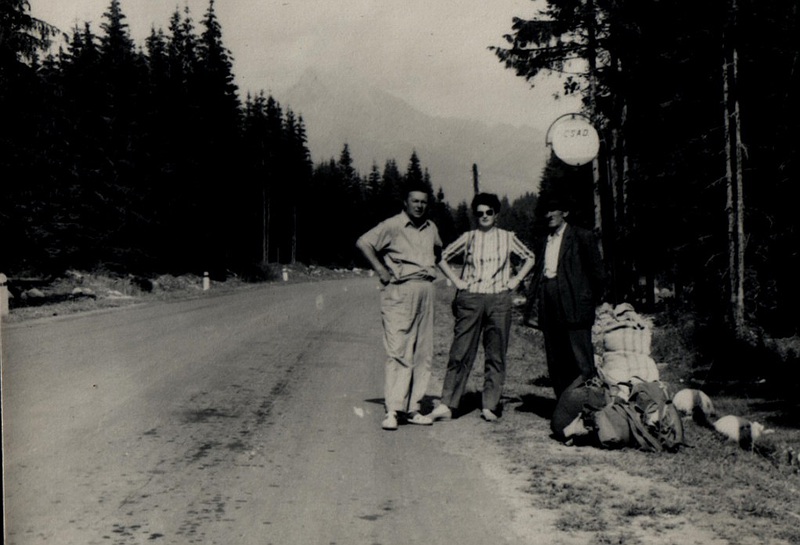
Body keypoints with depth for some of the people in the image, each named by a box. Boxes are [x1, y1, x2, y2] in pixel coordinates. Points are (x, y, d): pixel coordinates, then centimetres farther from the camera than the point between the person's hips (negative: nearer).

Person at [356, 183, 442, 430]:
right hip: (399, 292, -7)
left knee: (422, 353, 6)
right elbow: (363, 242, -12)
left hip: (425, 291, 7)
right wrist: (381, 270, -12)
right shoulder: (392, 225, -6)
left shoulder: (431, 228, 15)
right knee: (398, 351, -12)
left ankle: (412, 408, 12)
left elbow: (438, 250, 34)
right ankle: (392, 410, -12)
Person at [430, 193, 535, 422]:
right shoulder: (468, 238, 7)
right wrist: (456, 281, 6)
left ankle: (489, 405, 7)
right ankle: (447, 405, -3)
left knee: (496, 355, 1)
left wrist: (516, 279, 9)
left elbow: (529, 258, 21)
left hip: (499, 300, 1)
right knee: (461, 353, -4)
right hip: (470, 299, -1)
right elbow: (442, 258, 15)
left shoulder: (507, 238, 9)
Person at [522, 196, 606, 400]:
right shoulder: (547, 240, 19)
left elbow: (598, 272, -1)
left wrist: (592, 302, -3)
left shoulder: (581, 237, 0)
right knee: (555, 360, 8)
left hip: (572, 304, -7)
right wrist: (532, 304, 8)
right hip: (550, 308, 7)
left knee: (581, 359, -8)